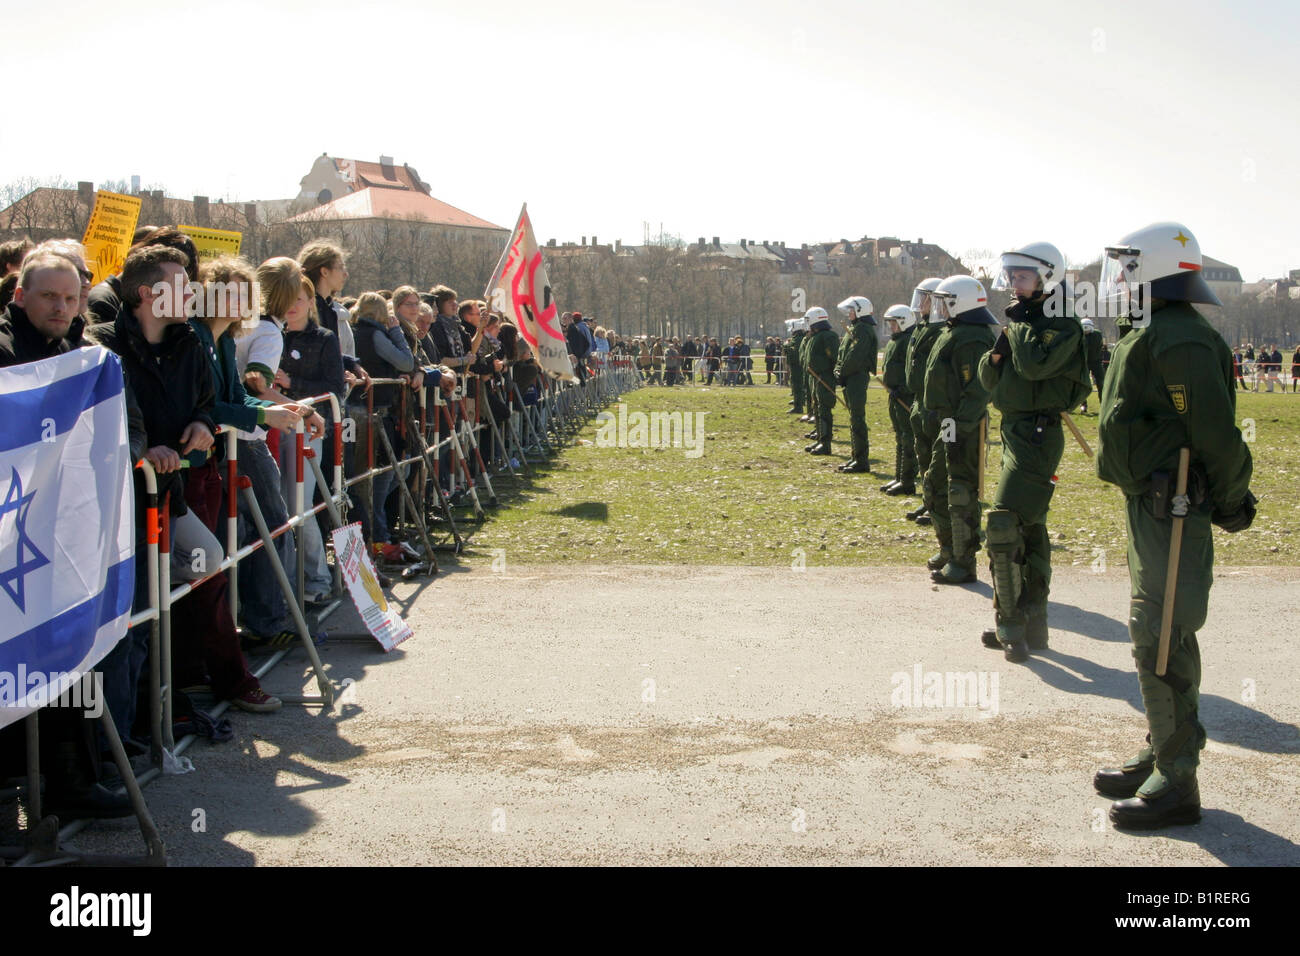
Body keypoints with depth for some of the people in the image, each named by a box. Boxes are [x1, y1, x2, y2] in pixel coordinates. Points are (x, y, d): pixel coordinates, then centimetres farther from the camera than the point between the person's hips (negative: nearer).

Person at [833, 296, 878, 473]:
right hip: (851, 379, 11)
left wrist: (841, 373, -12)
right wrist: (839, 372, 5)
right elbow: (843, 355, 19)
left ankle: (862, 462, -8)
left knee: (857, 420, -9)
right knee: (854, 419, 14)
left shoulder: (863, 330, -13)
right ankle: (855, 457, 21)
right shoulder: (855, 328, 19)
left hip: (857, 378, -11)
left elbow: (855, 357, -21)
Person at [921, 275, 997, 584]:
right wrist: (935, 415, 23)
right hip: (949, 425, 11)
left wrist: (960, 433, -25)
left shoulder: (971, 339, -18)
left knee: (962, 495, -5)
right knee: (936, 486, 19)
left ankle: (963, 564, 2)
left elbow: (977, 391, -23)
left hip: (963, 428, -11)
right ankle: (949, 551, 31)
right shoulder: (954, 333, 16)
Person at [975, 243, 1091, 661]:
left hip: (1038, 436, -9)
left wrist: (1019, 324, -13)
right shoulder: (1024, 323, 16)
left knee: (1003, 525, -16)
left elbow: (1034, 365, -28)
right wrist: (996, 356, -6)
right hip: (1016, 433, 9)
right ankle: (1032, 626, 20)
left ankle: (1011, 624, -10)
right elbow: (989, 379, 14)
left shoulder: (1063, 328, -10)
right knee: (1030, 530, 13)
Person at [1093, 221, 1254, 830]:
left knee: (1161, 641, -6)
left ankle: (1177, 782, 3)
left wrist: (1228, 504, -9)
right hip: (1153, 504, 11)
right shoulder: (1157, 334, 15)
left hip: (1173, 511, -11)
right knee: (1158, 635, 17)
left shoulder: (1178, 340, -19)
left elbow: (1217, 434, -21)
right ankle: (1159, 755, 30)